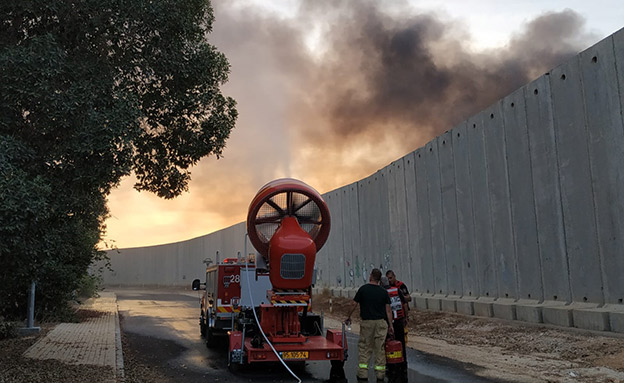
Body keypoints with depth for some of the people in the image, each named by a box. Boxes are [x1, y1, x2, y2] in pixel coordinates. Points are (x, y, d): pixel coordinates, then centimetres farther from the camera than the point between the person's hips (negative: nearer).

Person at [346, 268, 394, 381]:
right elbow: (388, 310, 0)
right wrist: (390, 326, 6)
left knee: (364, 348, 5)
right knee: (380, 349, 7)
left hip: (367, 322, -1)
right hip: (381, 322, 2)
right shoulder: (384, 292, 2)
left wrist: (349, 317, 17)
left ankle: (363, 374, 2)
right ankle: (380, 374, 10)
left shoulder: (363, 289, -2)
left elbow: (354, 305, 2)